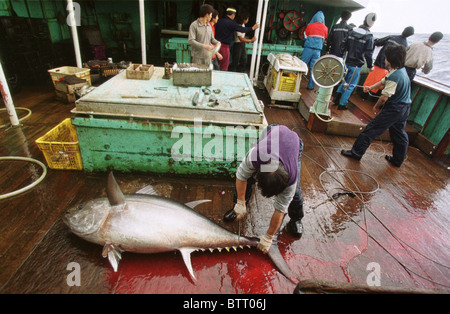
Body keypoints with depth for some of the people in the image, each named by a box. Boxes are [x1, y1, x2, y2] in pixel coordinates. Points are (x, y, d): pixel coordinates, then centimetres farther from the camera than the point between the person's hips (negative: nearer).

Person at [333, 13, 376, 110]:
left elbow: (344, 45, 6)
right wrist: (370, 65, -2)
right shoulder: (369, 36, -13)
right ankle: (342, 104, 8)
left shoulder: (352, 31, 1)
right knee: (351, 85, 5)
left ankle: (337, 98, 21)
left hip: (347, 62, 5)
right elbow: (368, 53, -13)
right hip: (356, 65, -5)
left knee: (344, 80, 23)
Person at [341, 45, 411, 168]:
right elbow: (384, 81, 18)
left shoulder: (394, 76, -25)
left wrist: (376, 106, -6)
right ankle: (398, 159, 33)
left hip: (393, 109, -10)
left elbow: (384, 97, -23)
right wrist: (371, 87, 6)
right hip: (404, 108, 10)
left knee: (371, 130, -2)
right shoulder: (401, 70, 5)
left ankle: (356, 152, 7)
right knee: (399, 134, 19)